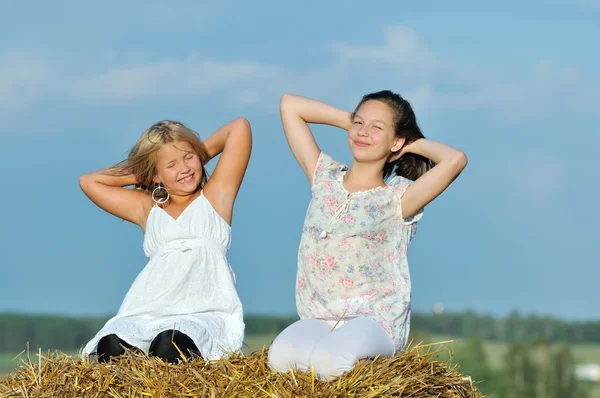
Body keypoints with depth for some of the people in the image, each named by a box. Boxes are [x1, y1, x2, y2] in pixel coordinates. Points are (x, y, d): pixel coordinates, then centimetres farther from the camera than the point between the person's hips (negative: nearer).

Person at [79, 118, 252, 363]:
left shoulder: (215, 196, 21)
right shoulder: (147, 208, 29)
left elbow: (240, 127, 20)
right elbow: (89, 182, 36)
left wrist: (201, 155, 32)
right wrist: (140, 176, 32)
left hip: (204, 313, -3)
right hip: (146, 314, 3)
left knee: (171, 347, -40)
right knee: (112, 347, -35)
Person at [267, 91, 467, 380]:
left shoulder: (398, 198, 0)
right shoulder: (324, 178, 13)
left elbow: (455, 159, -18)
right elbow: (289, 104, 16)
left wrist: (415, 144, 2)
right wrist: (350, 121, 15)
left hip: (376, 319, -3)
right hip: (318, 318, 3)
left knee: (329, 361, -36)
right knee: (280, 356, -30)